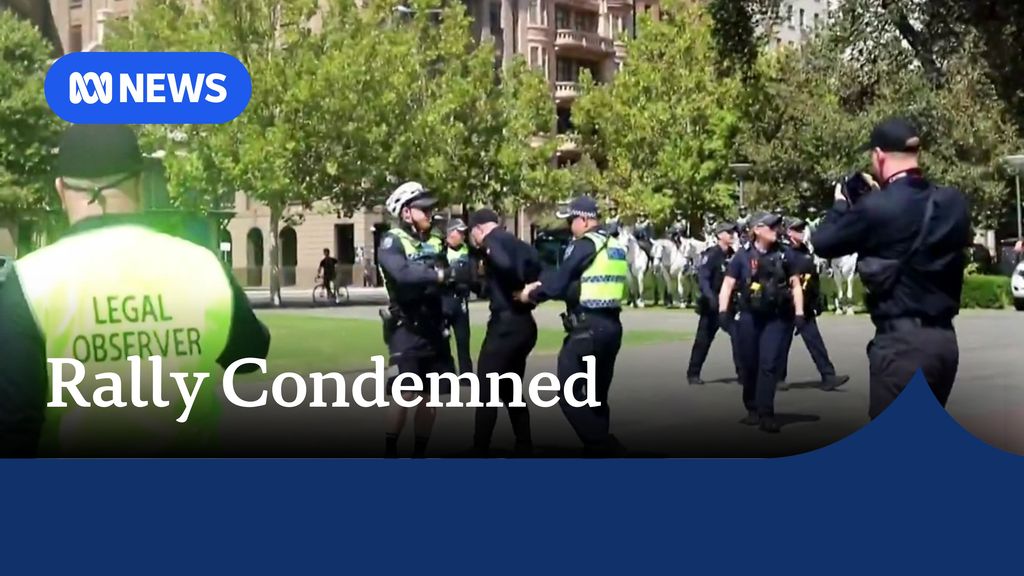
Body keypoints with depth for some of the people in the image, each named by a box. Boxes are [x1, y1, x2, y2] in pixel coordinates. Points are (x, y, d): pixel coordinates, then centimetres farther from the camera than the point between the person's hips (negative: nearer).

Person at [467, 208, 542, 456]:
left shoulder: (493, 239, -7)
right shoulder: (517, 243, 18)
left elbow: (505, 264, -26)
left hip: (506, 323, -8)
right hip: (524, 324, 9)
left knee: (487, 393, -1)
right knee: (512, 392, 18)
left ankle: (480, 453, 1)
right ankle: (524, 450, 19)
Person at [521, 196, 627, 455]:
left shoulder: (584, 245, -10)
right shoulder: (615, 246, 16)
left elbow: (557, 283, -13)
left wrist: (532, 294, 5)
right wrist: (544, 285, 12)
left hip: (588, 327, -9)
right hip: (611, 326, 9)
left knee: (568, 393, -5)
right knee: (598, 395, 15)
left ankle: (601, 446, -12)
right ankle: (600, 448, 19)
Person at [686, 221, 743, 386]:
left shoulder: (732, 255, 9)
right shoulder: (711, 255, -10)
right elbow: (703, 278, -19)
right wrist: (710, 298, -30)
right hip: (712, 304, -5)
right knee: (703, 339, 1)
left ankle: (742, 372, 4)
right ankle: (693, 374, 10)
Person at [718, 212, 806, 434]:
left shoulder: (783, 255, 3)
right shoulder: (743, 256, -1)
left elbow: (795, 285, 6)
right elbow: (727, 285, -2)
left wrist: (799, 313, -1)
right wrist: (723, 310, -14)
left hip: (776, 318, 0)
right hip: (749, 317, 0)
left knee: (769, 364, -9)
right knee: (749, 364, 7)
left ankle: (765, 414, -8)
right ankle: (752, 410, 22)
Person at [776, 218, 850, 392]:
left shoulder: (807, 253, 13)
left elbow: (814, 278, 16)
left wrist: (817, 301, 12)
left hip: (806, 306, 5)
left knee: (815, 341, 0)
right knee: (783, 342, 4)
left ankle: (828, 377, -5)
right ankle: (778, 378, 15)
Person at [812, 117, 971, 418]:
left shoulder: (876, 208, -15)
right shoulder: (954, 202, 5)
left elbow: (823, 243, -2)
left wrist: (842, 203, 17)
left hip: (901, 341, -7)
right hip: (943, 338, 8)